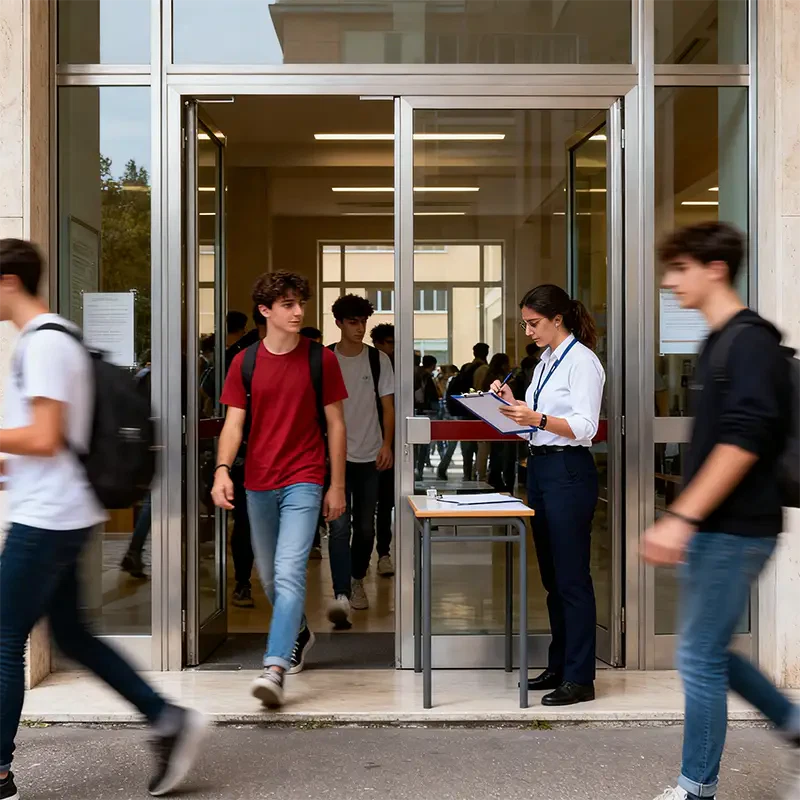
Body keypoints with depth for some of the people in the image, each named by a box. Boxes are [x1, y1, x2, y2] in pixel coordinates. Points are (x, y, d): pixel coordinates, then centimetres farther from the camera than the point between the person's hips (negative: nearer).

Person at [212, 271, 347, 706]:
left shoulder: (320, 358, -2)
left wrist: (337, 486, 0)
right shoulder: (245, 362, 3)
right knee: (269, 575, 16)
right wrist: (222, 469, -19)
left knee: (289, 572, -16)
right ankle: (299, 634, 42)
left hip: (304, 481, -4)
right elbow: (233, 423, -1)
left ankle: (275, 668, -19)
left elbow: (335, 424, 2)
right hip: (258, 483, 4)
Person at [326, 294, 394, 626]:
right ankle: (341, 595, -17)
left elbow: (388, 406, 3)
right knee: (339, 527, -12)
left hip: (370, 456, 2)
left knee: (365, 527, 12)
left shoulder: (378, 360, 3)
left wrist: (387, 444, -8)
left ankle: (357, 580, 33)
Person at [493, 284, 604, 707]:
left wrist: (537, 418, -30)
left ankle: (579, 678, 2)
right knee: (551, 576, 14)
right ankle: (559, 667, 24)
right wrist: (513, 403, 4)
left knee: (571, 577, -5)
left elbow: (584, 427, -18)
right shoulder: (546, 361, 17)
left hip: (568, 472, -9)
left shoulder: (582, 361, -10)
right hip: (539, 467, 9)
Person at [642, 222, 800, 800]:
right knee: (708, 651, 16)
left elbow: (743, 442, -24)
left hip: (735, 530, -9)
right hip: (713, 528, 9)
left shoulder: (750, 341, -15)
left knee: (700, 656, 0)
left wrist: (681, 518, -27)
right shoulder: (720, 342, 14)